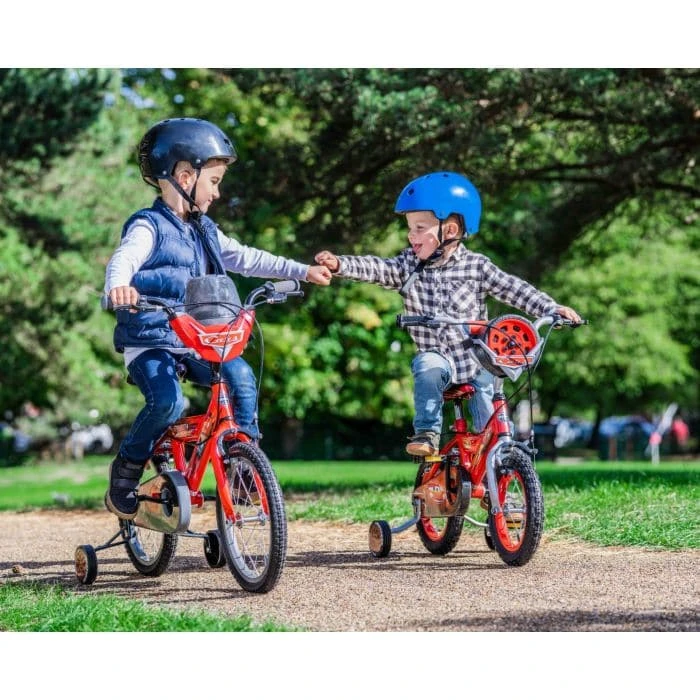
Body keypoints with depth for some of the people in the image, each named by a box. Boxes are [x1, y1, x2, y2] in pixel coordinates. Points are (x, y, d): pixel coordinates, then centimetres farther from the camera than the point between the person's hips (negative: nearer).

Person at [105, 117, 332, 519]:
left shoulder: (204, 230, 15)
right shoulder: (148, 227, -9)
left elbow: (245, 258, 22)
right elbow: (123, 261, -27)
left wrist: (302, 272, 19)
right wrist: (119, 287, -52)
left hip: (196, 340, 6)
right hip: (149, 341, -6)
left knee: (240, 377, -18)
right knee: (168, 401, -28)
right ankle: (124, 476, -8)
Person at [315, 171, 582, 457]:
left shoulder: (476, 265, -5)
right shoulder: (408, 266, 0)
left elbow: (513, 289, -7)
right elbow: (377, 268, -12)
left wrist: (552, 309, -17)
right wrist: (339, 264, -29)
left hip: (477, 360, 0)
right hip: (438, 358, 0)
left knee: (488, 425, -2)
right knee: (427, 367, -33)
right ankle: (427, 433, -22)